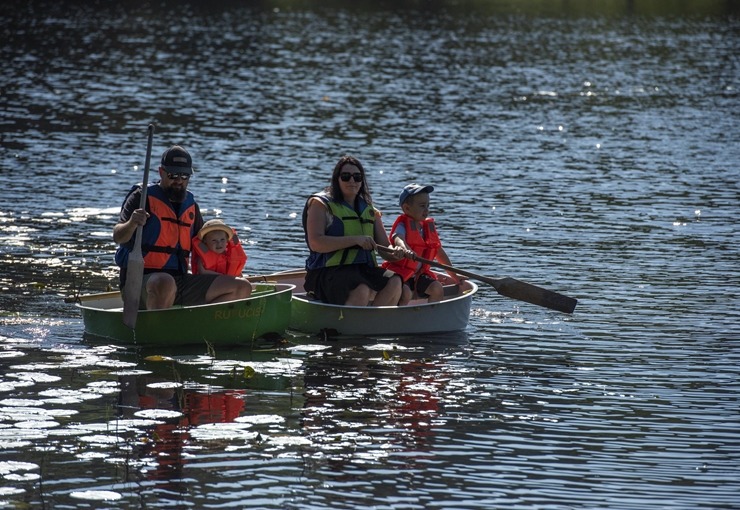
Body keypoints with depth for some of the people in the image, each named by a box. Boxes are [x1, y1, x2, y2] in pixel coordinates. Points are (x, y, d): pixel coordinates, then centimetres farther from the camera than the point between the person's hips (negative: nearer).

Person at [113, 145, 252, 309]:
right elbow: (118, 237, -12)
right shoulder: (143, 197, 0)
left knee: (242, 288, -4)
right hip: (142, 281, -7)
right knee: (165, 283, -42)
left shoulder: (190, 205, 19)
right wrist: (132, 223, -33)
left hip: (181, 280, 7)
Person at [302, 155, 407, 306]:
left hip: (364, 271, 6)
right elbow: (315, 243, -12)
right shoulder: (320, 204, 3)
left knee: (394, 282, -24)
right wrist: (355, 240, -18)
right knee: (361, 291, -35)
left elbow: (385, 247, 18)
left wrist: (395, 253, -8)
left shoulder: (370, 210, 20)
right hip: (327, 272, -6)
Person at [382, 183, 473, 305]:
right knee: (405, 293, -34)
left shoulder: (428, 227, 12)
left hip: (419, 275, 7)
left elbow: (440, 253, 18)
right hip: (399, 275, -7)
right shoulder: (402, 226, -10)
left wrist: (455, 277, 17)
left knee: (437, 288, -18)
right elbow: (398, 239, -35)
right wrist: (405, 249, -60)